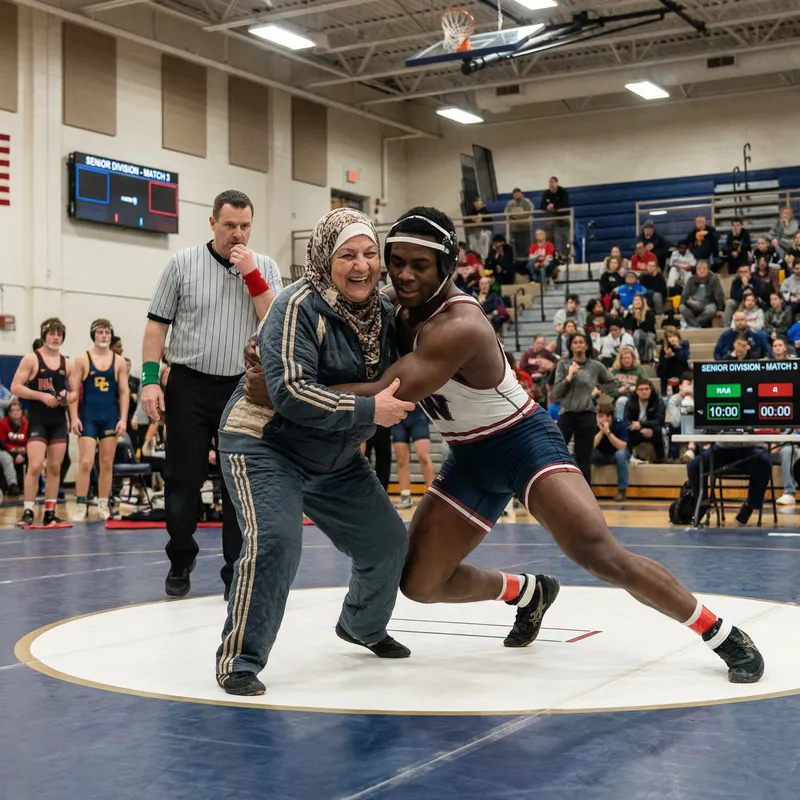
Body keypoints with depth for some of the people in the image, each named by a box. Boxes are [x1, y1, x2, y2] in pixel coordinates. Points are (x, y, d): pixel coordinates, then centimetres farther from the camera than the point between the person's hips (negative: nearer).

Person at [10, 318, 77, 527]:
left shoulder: (68, 364, 10)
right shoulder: (31, 359, -3)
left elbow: (76, 393, 18)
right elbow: (15, 387, -8)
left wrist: (69, 397, -6)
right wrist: (41, 396, -17)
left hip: (59, 421, 4)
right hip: (38, 420, -4)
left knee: (55, 467, 5)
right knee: (35, 465, -13)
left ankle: (50, 513, 11)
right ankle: (28, 512, -7)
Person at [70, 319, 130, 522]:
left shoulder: (119, 362, 7)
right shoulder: (82, 360, 1)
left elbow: (124, 392, 6)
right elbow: (74, 390, -1)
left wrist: (123, 419, -2)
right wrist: (75, 417, -9)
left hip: (111, 417, 2)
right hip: (88, 417, -2)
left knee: (107, 463, 6)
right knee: (86, 462, -8)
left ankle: (103, 505, 13)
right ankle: (81, 506, -2)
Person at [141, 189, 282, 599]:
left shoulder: (265, 269, 4)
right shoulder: (183, 263, 0)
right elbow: (157, 324, 1)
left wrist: (251, 274, -13)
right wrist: (150, 380, -8)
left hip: (243, 388, 1)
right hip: (189, 386, -1)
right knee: (183, 479, 4)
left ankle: (237, 573, 9)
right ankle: (180, 563, 24)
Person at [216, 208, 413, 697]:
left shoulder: (385, 312, 0)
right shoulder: (301, 307, -23)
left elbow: (397, 385, 15)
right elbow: (291, 392, -32)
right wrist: (368, 410, -32)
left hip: (336, 459, 8)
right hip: (264, 444, -7)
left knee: (387, 540, 11)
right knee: (275, 539, -28)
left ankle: (363, 625, 40)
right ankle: (240, 659, -12)